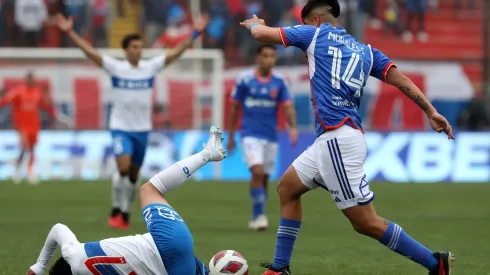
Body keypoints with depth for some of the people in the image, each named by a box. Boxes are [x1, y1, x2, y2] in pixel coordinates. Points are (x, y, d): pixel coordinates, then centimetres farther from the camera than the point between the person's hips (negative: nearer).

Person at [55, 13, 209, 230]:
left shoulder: (151, 67, 0)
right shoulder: (115, 67, -6)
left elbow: (176, 52, -1)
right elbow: (90, 51, -10)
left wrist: (195, 34, -8)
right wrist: (70, 33, -17)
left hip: (142, 129, 3)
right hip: (121, 127, -3)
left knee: (134, 174, 9)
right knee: (123, 166, -21)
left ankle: (125, 214, 21)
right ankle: (116, 210, -6)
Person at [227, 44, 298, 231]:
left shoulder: (279, 81, 1)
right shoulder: (244, 79, -4)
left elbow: (288, 107, -4)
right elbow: (234, 108, 4)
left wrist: (293, 127, -23)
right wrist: (230, 136, 7)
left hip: (270, 136, 3)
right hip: (250, 135, -3)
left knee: (264, 178, 7)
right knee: (257, 172, -21)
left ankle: (256, 218, 21)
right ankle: (259, 215, -16)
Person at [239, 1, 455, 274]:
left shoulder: (316, 34, 4)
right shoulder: (366, 50, 18)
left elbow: (262, 33, 11)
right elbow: (401, 80, 7)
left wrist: (254, 23, 34)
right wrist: (432, 112, 3)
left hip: (338, 139, -9)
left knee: (367, 223, -8)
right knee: (288, 187, 21)